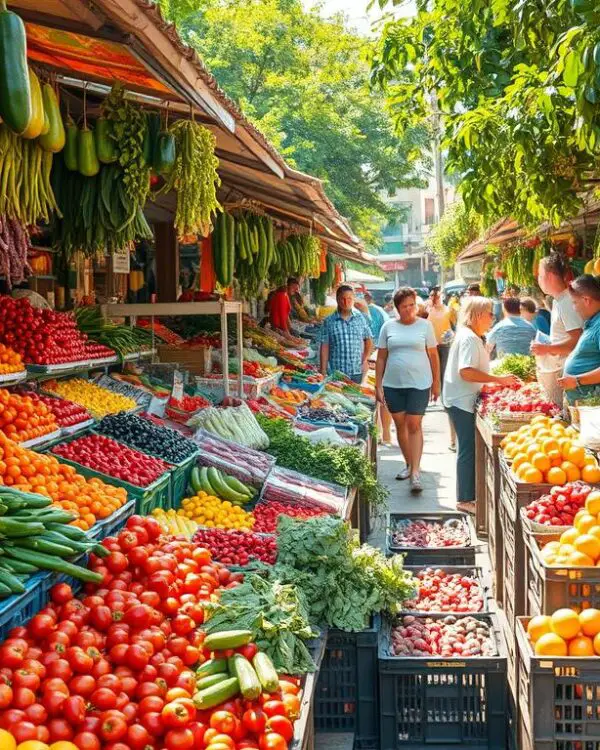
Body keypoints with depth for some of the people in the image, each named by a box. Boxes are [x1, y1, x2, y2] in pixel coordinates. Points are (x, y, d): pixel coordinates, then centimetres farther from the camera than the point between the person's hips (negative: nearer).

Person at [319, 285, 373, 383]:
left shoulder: (360, 318, 6)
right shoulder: (329, 322, 0)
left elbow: (368, 340, 17)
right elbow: (324, 347, -1)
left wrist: (365, 360, 7)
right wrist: (323, 371, -4)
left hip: (357, 372, 2)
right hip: (335, 373, -2)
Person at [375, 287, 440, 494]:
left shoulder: (424, 325, 1)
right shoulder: (388, 327, 5)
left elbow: (433, 356, 5)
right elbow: (381, 357, 7)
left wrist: (436, 383, 4)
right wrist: (378, 385, 4)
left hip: (418, 384, -3)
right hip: (393, 384, 3)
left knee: (414, 425, -7)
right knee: (400, 425, 10)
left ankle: (415, 472, -8)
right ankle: (409, 464, 26)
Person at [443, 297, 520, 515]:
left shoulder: (470, 336, 15)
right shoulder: (469, 338, -18)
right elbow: (466, 372, -28)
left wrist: (498, 380, 16)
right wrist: (498, 379, -26)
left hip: (464, 400, 11)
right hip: (463, 401, -11)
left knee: (469, 449, 15)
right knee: (468, 450, -5)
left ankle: (467, 496, 22)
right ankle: (466, 500, 2)